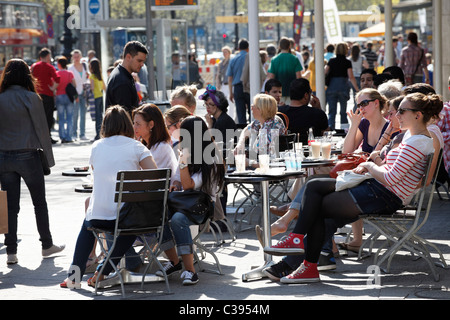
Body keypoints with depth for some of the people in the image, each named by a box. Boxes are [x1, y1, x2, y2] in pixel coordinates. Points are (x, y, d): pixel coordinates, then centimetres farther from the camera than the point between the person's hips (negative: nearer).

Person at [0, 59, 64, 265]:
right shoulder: (31, 98, -8)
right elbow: (41, 129, -6)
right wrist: (49, 158, 2)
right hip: (27, 155, -2)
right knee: (39, 202, 12)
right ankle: (47, 245, 21)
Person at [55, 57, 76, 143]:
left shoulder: (56, 74, -4)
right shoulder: (70, 74, -1)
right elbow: (74, 85, 2)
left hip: (59, 96, -1)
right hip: (69, 97, 1)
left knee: (61, 119, 4)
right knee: (69, 118, 5)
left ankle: (62, 137, 1)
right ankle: (68, 137, 0)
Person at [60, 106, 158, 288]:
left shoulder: (96, 147, 5)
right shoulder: (136, 147, -2)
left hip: (99, 216, 2)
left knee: (87, 226, 36)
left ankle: (74, 274, 27)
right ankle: (102, 272, 23)